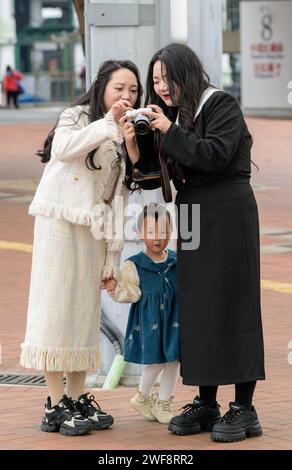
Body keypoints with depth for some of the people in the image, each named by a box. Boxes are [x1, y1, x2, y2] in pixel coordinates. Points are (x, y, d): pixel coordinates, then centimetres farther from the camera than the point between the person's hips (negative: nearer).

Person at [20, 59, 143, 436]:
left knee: (86, 310, 7)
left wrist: (113, 252, 8)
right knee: (56, 306, -6)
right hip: (61, 219, -6)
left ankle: (77, 399, 14)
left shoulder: (127, 135, 17)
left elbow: (121, 195, 14)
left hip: (95, 229, 6)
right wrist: (108, 123, -23)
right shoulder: (77, 116, 1)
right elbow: (63, 148, -22)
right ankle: (56, 405, -5)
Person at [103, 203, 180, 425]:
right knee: (156, 360, -3)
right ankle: (143, 397, 23)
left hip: (173, 321, 4)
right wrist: (115, 289, -28)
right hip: (149, 322, -4)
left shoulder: (177, 262, 3)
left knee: (173, 360, 7)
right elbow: (132, 294, -13)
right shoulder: (133, 266, -8)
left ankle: (163, 404, 22)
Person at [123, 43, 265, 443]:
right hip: (192, 219, 7)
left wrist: (169, 131, -18)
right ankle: (206, 403, 14)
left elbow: (215, 155, -21)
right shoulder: (176, 114, 14)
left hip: (227, 215, -7)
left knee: (231, 304, -6)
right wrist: (135, 144, -6)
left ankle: (244, 407, -2)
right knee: (196, 307, 7)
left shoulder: (222, 105, -7)